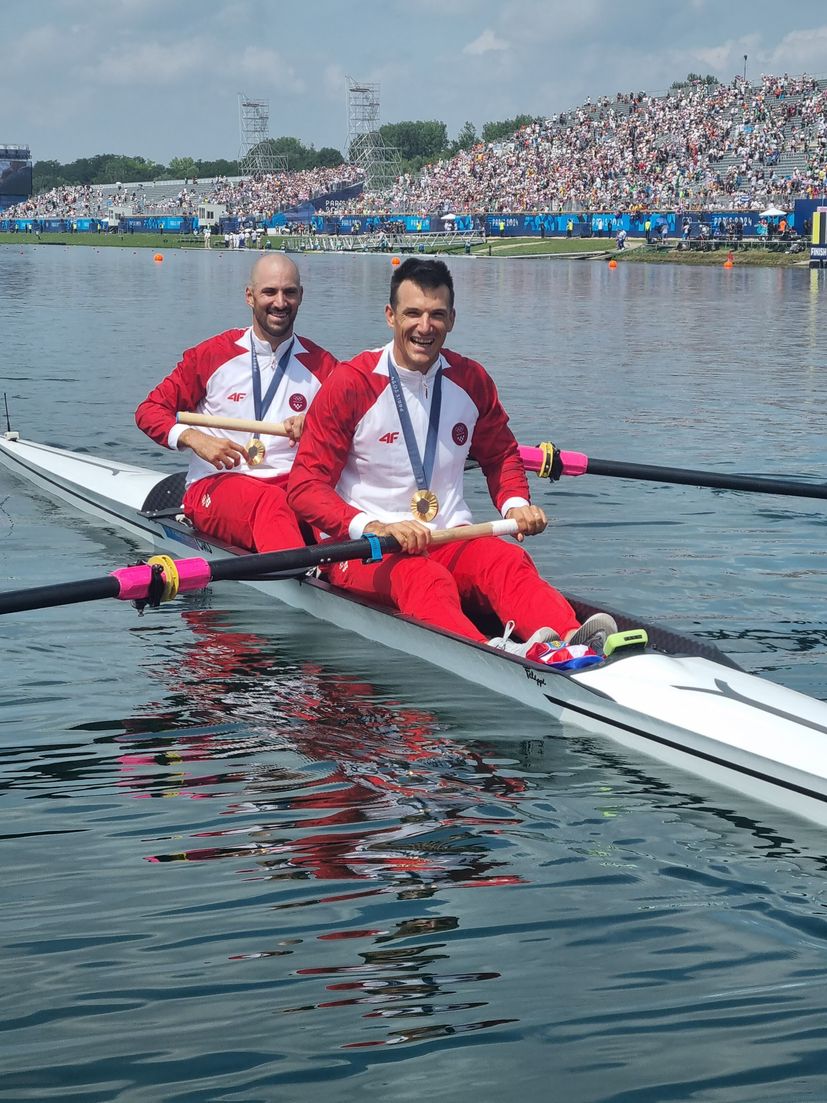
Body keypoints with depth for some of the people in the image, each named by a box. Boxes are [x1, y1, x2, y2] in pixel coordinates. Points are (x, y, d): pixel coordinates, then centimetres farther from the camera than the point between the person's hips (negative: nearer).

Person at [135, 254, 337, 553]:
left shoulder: (322, 365, 11)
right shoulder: (213, 355, 7)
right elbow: (149, 410, 8)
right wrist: (193, 438, -11)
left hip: (293, 486, 3)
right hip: (214, 485, -3)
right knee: (269, 500, -40)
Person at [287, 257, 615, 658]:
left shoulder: (471, 380, 9)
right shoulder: (351, 384, -6)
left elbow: (500, 454, 26)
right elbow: (304, 487, -9)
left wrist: (515, 504, 3)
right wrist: (375, 528, -25)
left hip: (450, 540, 4)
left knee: (507, 561, -29)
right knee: (420, 577, -37)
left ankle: (571, 639, -58)